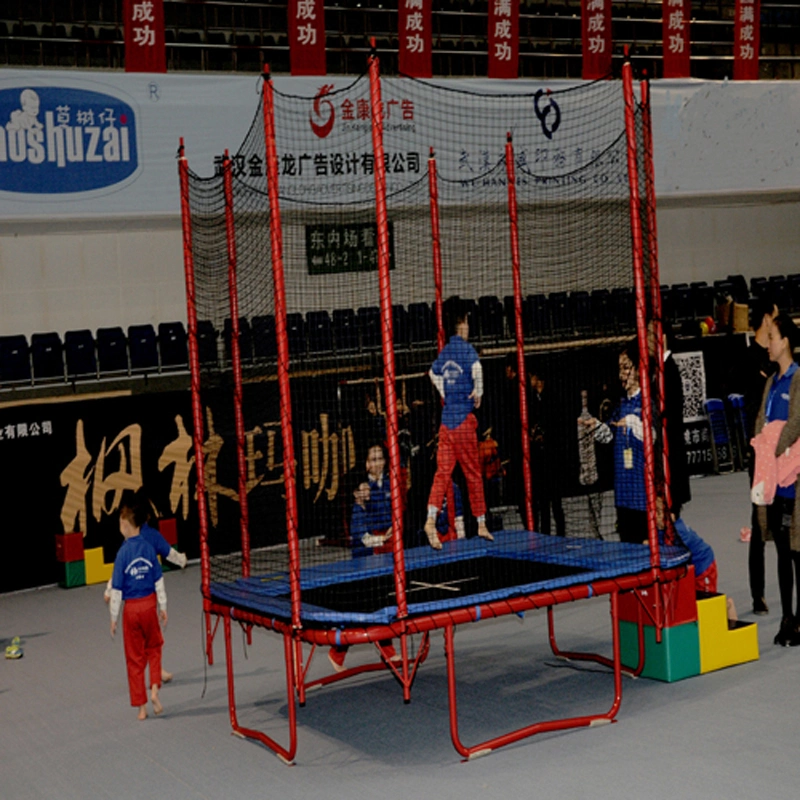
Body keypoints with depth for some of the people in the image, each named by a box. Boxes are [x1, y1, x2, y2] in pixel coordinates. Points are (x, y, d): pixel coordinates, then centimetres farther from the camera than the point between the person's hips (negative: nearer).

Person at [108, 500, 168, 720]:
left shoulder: (123, 553, -13)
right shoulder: (149, 547, -5)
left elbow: (117, 590, -8)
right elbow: (159, 581, 1)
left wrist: (113, 618, 1)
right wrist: (163, 607, 11)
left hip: (131, 608, -2)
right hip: (149, 604, 2)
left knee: (134, 658, 8)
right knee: (154, 648, 23)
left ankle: (141, 707, 13)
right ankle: (154, 690, 5)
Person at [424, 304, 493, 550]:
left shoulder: (445, 351, 12)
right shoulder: (467, 348, -7)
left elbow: (433, 373, 29)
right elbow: (476, 368, -27)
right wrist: (478, 393, -12)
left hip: (446, 418, 5)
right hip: (464, 419, -5)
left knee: (443, 472, -1)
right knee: (473, 473, 6)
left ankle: (431, 519, -18)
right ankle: (481, 524, 15)